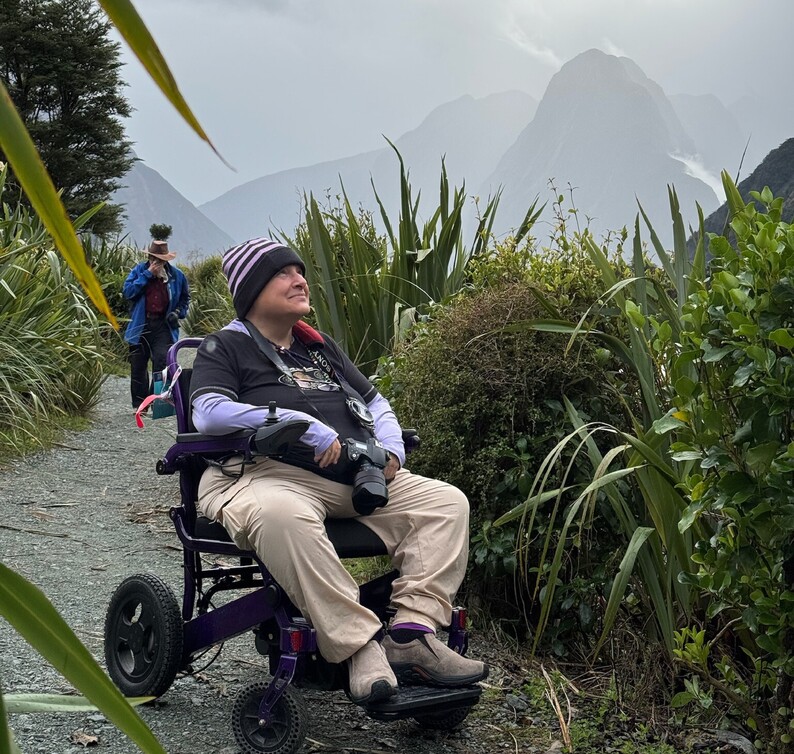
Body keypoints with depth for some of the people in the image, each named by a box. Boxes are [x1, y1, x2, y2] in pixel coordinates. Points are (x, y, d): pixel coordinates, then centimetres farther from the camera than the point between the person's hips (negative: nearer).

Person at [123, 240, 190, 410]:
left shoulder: (176, 275, 6)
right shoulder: (139, 270, 3)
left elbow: (185, 297, 20)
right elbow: (128, 291, -11)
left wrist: (179, 313, 2)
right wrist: (148, 274, -14)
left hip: (163, 326, -1)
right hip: (140, 325, 1)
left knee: (162, 362, -15)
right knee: (138, 366, 7)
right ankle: (140, 404, 18)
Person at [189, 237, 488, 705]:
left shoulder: (321, 348, 29)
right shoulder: (226, 347, 7)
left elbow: (375, 402, 32)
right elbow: (209, 413, -11)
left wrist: (392, 450, 8)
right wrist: (305, 425, -16)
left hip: (358, 480, 7)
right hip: (271, 473, -7)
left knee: (446, 502, -11)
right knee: (283, 515, -43)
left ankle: (412, 635, -24)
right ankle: (360, 646, -40)